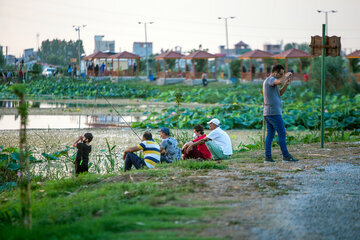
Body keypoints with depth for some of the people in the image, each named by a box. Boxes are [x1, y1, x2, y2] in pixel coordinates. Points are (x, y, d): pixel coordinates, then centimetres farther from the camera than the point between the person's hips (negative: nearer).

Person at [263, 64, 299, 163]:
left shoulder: (267, 81, 21)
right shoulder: (270, 79, -10)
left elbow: (280, 93, 24)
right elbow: (279, 82, -33)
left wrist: (286, 84, 10)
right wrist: (286, 76, -14)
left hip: (267, 114, 10)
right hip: (274, 113, -10)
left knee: (270, 135, 7)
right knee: (282, 134, -5)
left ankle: (267, 156, 3)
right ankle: (286, 156, -3)